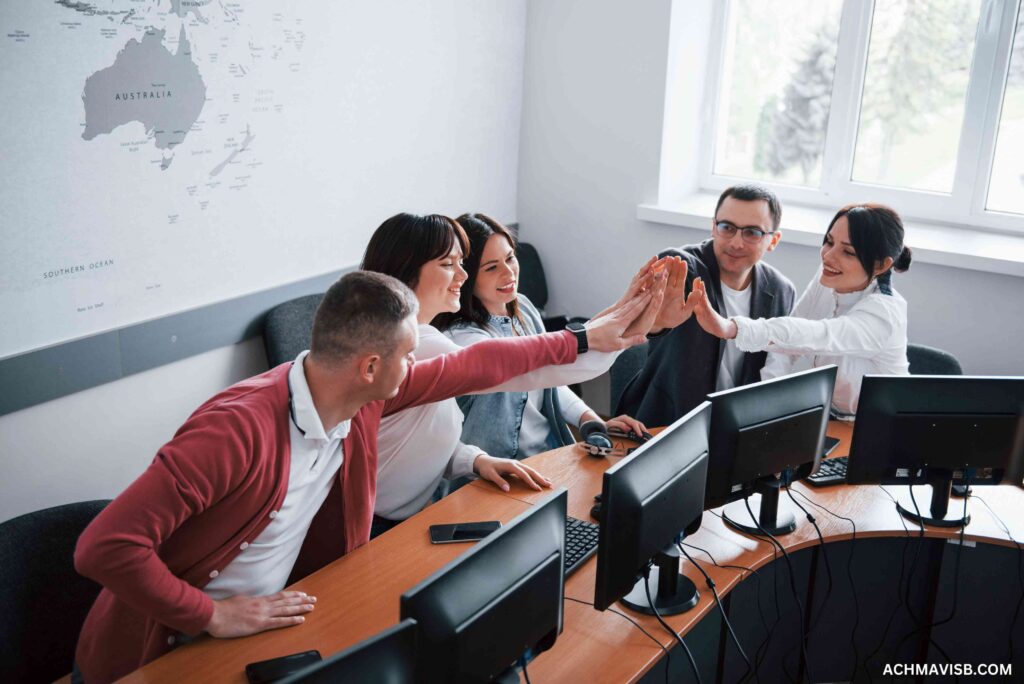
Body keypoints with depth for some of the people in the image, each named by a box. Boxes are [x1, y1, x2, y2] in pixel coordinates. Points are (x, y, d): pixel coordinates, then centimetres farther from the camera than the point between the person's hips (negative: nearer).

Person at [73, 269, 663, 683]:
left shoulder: (363, 400, -8)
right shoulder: (241, 428, -32)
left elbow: (474, 367, 4)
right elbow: (105, 546, -31)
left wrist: (586, 339, 10)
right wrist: (214, 616, -26)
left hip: (260, 631, 6)